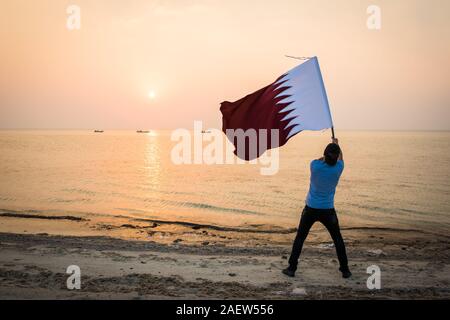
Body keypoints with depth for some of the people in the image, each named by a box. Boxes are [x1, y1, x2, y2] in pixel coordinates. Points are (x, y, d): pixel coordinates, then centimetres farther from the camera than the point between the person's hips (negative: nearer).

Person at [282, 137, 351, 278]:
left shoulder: (315, 165, -17)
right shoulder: (338, 168, -13)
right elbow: (340, 158, 11)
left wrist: (326, 155, 18)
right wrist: (337, 144, 27)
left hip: (311, 209, 0)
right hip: (328, 210, 1)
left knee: (299, 238, 11)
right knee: (338, 239, 18)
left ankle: (291, 268, 13)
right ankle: (345, 270, 23)